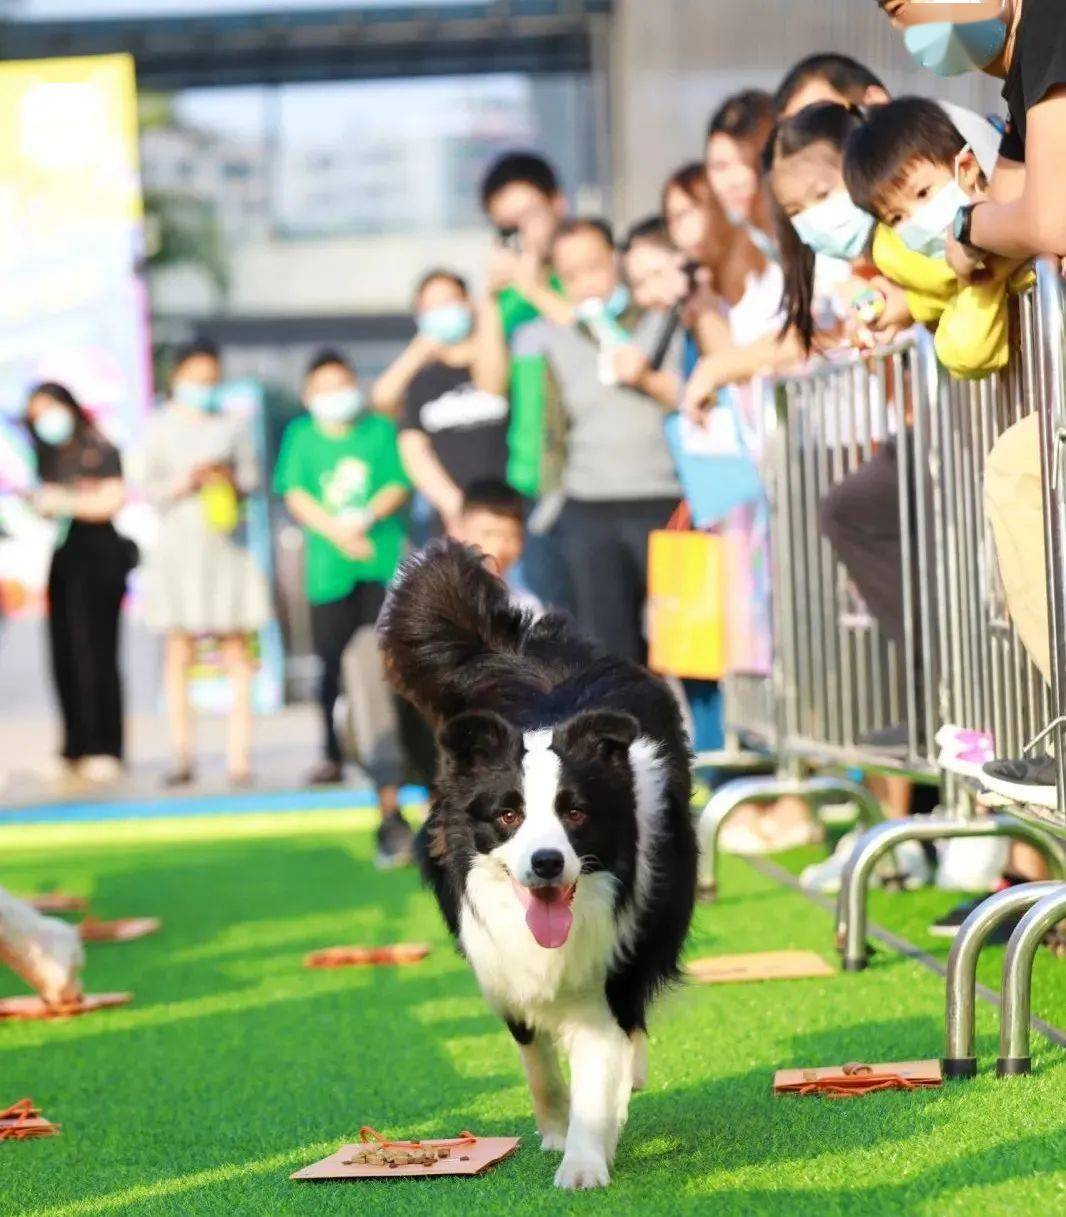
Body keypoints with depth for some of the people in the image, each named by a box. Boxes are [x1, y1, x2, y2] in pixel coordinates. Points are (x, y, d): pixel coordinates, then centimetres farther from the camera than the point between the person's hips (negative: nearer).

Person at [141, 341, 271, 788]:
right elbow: (149, 490, 3)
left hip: (225, 546, 1)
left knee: (236, 651, -4)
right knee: (179, 653, -4)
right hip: (177, 545, -1)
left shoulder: (232, 425, 11)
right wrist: (182, 483, -13)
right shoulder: (160, 427, 7)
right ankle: (182, 755, -2)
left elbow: (252, 480, 9)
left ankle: (239, 755, -4)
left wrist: (229, 479, -10)